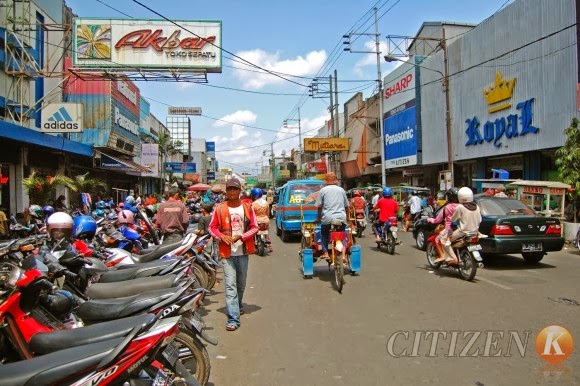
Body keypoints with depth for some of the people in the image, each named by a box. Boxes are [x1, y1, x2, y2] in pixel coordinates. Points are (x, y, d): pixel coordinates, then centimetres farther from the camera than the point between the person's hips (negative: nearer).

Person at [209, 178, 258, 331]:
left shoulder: (247, 207, 2)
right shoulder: (219, 208, -1)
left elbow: (254, 227, 2)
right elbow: (212, 227, 4)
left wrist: (241, 236, -12)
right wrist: (222, 237, -14)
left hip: (243, 251, 2)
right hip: (227, 252, -2)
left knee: (241, 283, 18)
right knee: (230, 285, -8)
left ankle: (238, 305, 43)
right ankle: (233, 318, -7)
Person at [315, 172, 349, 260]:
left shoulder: (323, 190, 5)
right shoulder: (341, 190, 13)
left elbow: (319, 206, 5)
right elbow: (346, 206, 17)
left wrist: (318, 218, 18)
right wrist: (346, 215, 32)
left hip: (328, 217, -2)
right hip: (341, 217, 2)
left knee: (324, 233, 20)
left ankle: (325, 253, 9)